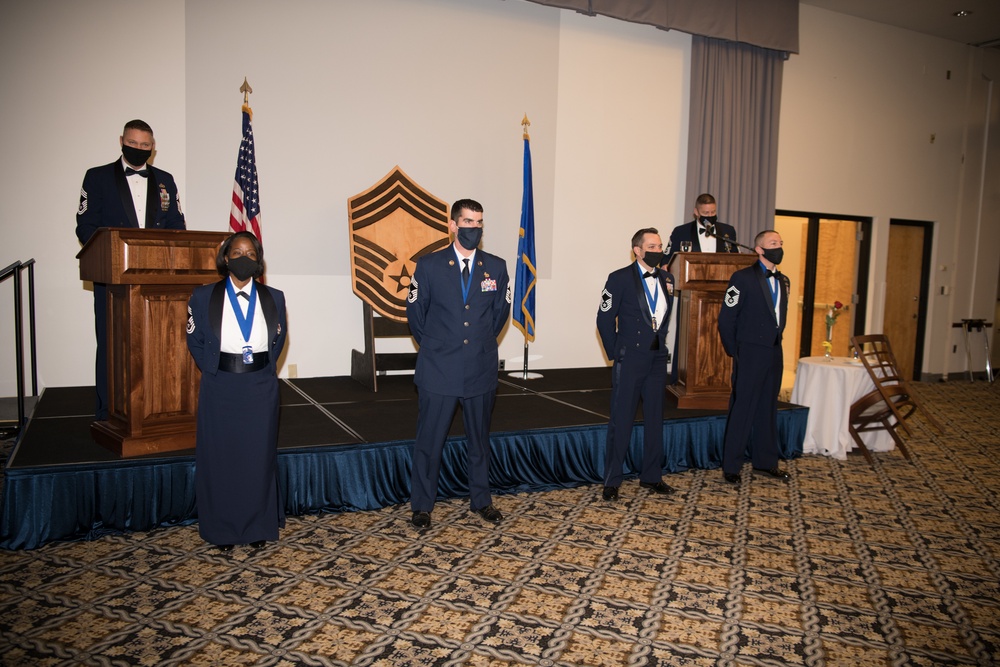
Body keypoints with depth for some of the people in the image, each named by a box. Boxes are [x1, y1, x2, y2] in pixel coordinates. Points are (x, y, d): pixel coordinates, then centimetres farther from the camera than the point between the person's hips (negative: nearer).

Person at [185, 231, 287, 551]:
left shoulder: (273, 298, 3)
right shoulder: (204, 296, -1)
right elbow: (195, 340, 7)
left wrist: (265, 367, 6)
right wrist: (215, 370, 1)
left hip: (261, 389, 1)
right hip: (220, 389, -1)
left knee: (259, 456, 8)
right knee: (220, 457, 6)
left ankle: (259, 526, 23)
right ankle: (222, 529, 21)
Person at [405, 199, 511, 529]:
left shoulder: (496, 267, 2)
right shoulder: (429, 265, -4)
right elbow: (415, 313, 5)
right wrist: (433, 346, 10)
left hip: (481, 368, 2)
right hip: (438, 369, -2)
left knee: (480, 439, 14)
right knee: (429, 440, 5)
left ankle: (481, 500, 30)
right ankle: (421, 505, 20)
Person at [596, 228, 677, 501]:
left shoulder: (666, 279, 8)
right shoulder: (620, 279, -8)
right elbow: (605, 320, -7)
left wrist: (661, 344, 8)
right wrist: (615, 354, -6)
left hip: (657, 359, 6)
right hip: (630, 361, -5)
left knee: (655, 419, 13)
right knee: (621, 422, 0)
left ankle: (651, 476, 27)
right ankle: (612, 481, 11)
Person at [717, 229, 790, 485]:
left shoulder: (782, 281, 12)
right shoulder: (743, 278, -9)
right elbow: (726, 319, -9)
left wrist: (776, 341, 10)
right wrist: (734, 352, -6)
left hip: (774, 353, 7)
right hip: (750, 355, -7)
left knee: (768, 409, 14)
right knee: (742, 410, -1)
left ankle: (766, 461, 26)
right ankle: (731, 466, 8)